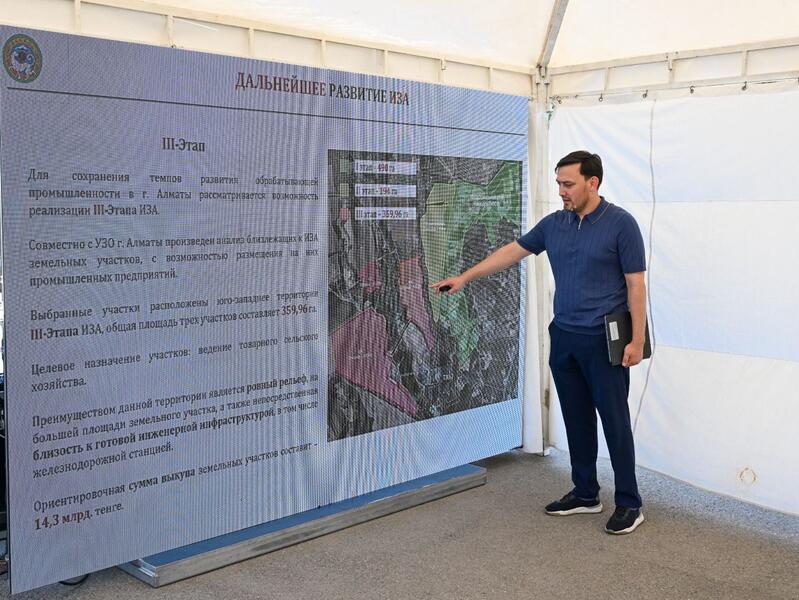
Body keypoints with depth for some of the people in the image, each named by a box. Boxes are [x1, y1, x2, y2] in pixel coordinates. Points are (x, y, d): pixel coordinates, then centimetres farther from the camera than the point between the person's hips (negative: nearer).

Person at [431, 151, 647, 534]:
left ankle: (629, 504, 10)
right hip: (564, 338, 6)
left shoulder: (620, 223, -10)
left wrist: (637, 339, -14)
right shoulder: (554, 224, 7)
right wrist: (464, 278, 11)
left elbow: (635, 284, -10)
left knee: (614, 421, -1)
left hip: (604, 341, -6)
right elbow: (512, 251, 14)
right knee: (577, 420, 12)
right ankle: (585, 494, 24)